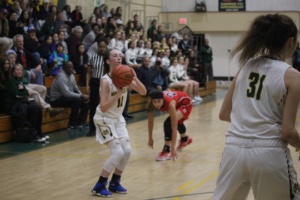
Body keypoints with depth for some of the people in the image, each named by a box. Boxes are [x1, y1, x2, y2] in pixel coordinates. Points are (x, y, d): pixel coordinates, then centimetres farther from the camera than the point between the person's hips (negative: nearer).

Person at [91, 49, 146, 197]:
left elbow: (143, 92, -7)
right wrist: (118, 93, -38)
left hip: (118, 119, 7)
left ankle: (114, 183, 19)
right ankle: (99, 186, -3)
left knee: (127, 151, 1)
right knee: (118, 153, -16)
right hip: (104, 119, -7)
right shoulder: (105, 81, -23)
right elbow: (103, 108, -29)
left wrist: (135, 78, -24)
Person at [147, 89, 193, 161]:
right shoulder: (152, 104, -29)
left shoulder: (170, 104, -43)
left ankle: (167, 151, -18)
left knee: (168, 123, -28)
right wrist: (150, 138, -8)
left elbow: (174, 128, -42)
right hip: (177, 103, 7)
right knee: (177, 122, 32)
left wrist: (172, 148, -42)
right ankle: (185, 139, 63)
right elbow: (150, 121, -13)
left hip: (185, 103, -7)